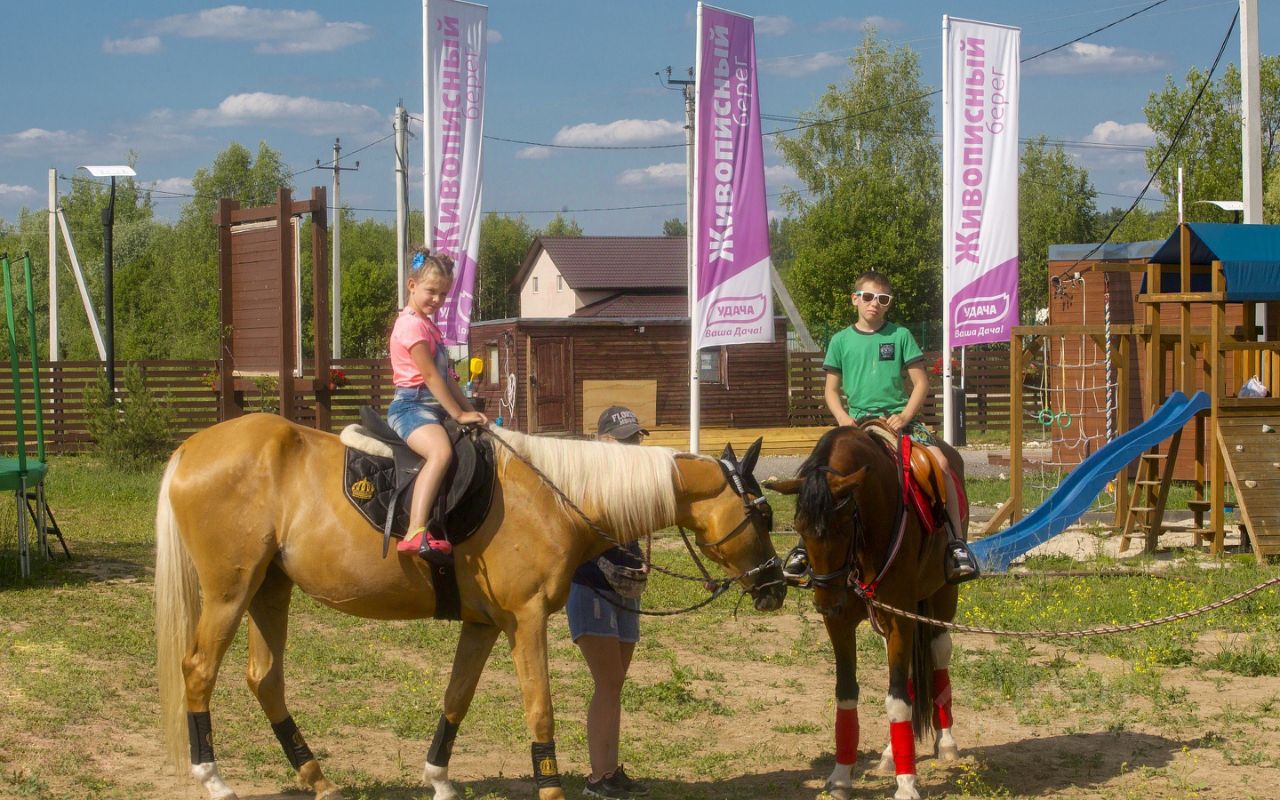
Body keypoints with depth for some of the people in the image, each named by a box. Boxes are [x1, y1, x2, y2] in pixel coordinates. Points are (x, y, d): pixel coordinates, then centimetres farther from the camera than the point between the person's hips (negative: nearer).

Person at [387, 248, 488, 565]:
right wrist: (459, 414, -12)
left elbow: (446, 377, 22)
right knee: (441, 451, -36)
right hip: (411, 405, -11)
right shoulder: (411, 324, -9)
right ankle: (416, 533, -49)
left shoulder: (428, 325, 22)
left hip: (433, 408, 11)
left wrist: (470, 411, 14)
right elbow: (431, 375, -14)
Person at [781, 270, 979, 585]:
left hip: (899, 416, -1)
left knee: (940, 462, -24)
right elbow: (831, 390, 12)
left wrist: (905, 417, -10)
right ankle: (806, 544, -12)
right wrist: (843, 419, -7)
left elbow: (921, 383, 5)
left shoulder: (900, 335, 5)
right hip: (858, 420, 1)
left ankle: (956, 544, -17)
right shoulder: (841, 341, 7)